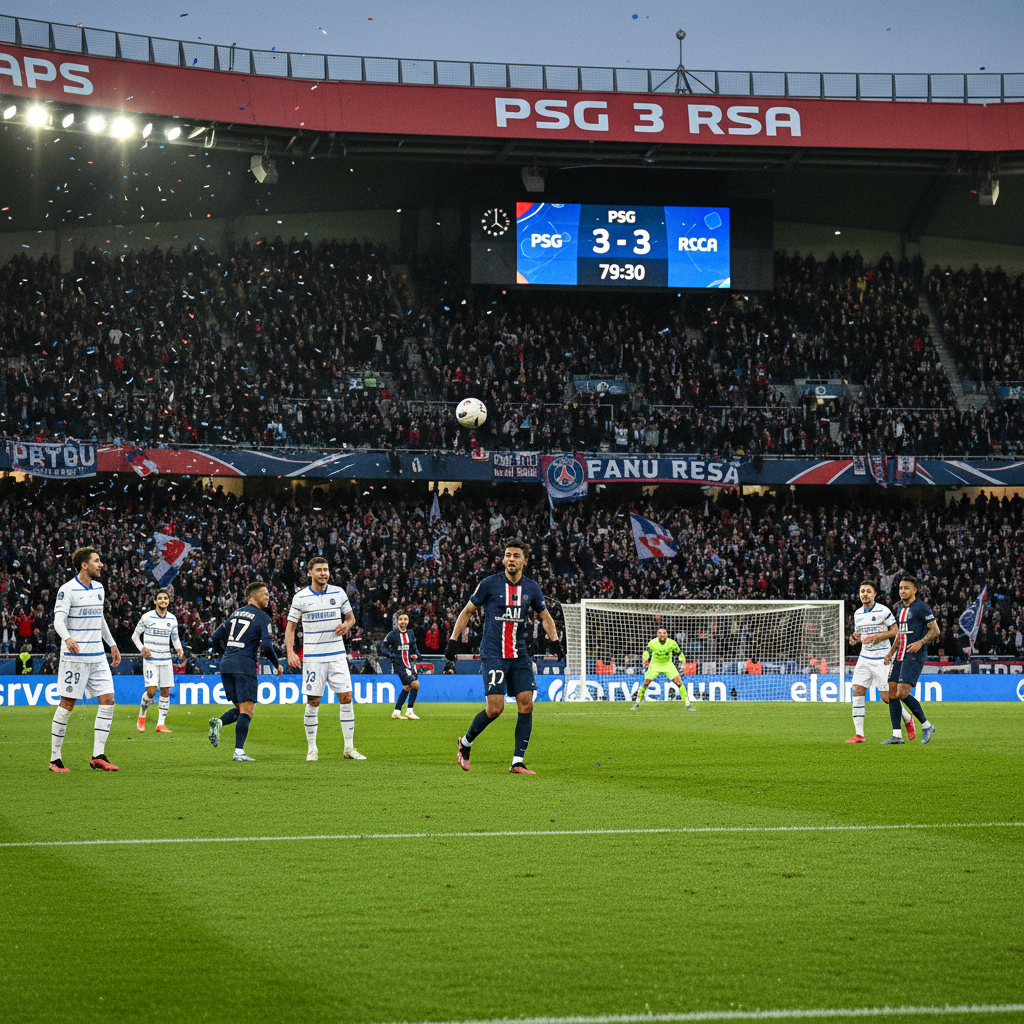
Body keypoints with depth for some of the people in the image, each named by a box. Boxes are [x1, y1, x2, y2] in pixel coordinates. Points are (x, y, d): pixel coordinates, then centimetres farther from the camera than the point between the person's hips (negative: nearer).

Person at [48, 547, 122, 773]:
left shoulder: (98, 588, 13)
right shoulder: (68, 590, -10)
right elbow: (58, 619, -19)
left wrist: (112, 645, 28)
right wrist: (67, 638, -38)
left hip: (97, 656, 7)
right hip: (74, 657, -7)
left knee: (108, 700, -2)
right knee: (67, 705, -3)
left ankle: (98, 756, 2)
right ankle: (55, 760, 5)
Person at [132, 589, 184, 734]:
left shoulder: (172, 619, 8)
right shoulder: (147, 617, -4)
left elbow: (175, 638, 19)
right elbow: (135, 636, 5)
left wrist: (179, 649, -1)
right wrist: (142, 648, -12)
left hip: (166, 660, 4)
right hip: (150, 660, -4)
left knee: (165, 691, 0)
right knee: (151, 691, -14)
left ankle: (161, 724, 7)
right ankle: (141, 716, 13)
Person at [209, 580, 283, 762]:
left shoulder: (236, 613, 17)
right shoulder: (262, 617, -2)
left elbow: (216, 637, 19)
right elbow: (267, 646, -11)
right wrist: (277, 664, 5)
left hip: (226, 665, 6)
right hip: (245, 666, -6)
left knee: (240, 708, 16)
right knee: (247, 710, -4)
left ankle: (219, 722, -13)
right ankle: (239, 751, -15)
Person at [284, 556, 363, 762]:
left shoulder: (338, 593, 6)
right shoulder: (300, 597, -1)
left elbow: (351, 617, 17)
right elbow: (291, 626, 3)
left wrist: (347, 625, -7)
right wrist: (290, 652, -10)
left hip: (337, 655, 2)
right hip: (313, 657, -2)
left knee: (346, 698, -3)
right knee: (313, 702, -2)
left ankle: (349, 747, 4)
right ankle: (312, 749, 8)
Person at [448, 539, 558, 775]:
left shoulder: (531, 588, 7)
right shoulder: (489, 584, -3)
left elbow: (545, 616, 19)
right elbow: (467, 611, 6)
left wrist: (554, 637, 2)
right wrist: (453, 640, 1)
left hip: (519, 655, 4)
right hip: (493, 654, -4)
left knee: (526, 703, -7)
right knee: (495, 708, -14)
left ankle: (518, 762, -2)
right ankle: (466, 742, 13)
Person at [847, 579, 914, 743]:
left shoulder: (883, 611, -8)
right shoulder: (857, 614, 10)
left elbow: (895, 630, -7)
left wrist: (876, 637, -18)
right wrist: (855, 638, -1)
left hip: (881, 659, -6)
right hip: (864, 658, 6)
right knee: (857, 692, -7)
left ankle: (908, 719, 26)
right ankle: (859, 734, -6)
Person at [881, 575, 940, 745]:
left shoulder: (921, 608, -8)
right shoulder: (900, 608, 17)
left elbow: (935, 630, -9)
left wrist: (920, 643, -23)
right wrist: (891, 653, 19)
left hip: (914, 656, -8)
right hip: (899, 656, 8)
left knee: (903, 693, -17)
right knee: (892, 693, 1)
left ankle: (926, 725, -1)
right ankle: (897, 735, 3)